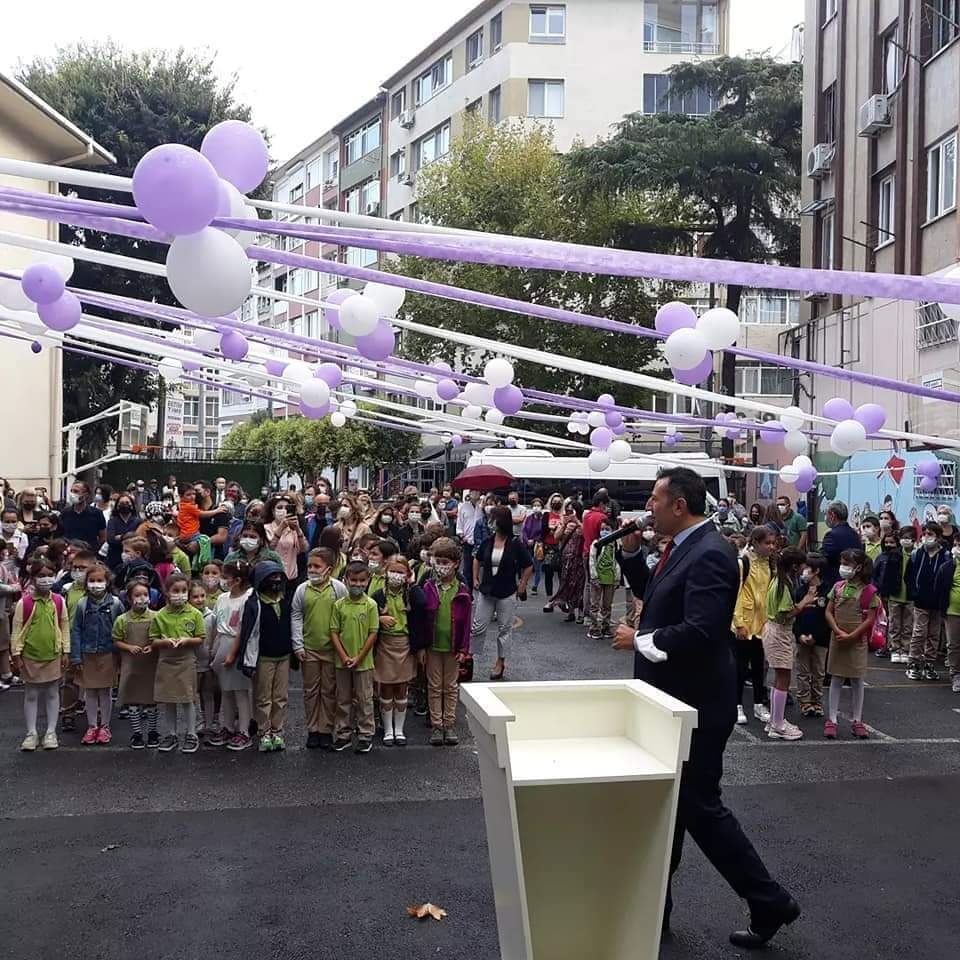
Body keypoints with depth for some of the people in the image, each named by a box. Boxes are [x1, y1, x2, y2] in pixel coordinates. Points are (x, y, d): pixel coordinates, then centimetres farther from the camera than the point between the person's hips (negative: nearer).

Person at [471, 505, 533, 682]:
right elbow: (477, 559, 17)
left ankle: (500, 662, 24)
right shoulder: (488, 542, -1)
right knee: (478, 627, 3)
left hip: (507, 594, -3)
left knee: (505, 629, 10)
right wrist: (475, 578, 11)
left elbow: (529, 566, -3)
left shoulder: (515, 544, -12)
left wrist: (522, 586, -3)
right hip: (487, 591, 3)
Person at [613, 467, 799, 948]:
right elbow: (655, 597, 20)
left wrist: (639, 640, -19)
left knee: (700, 808, 2)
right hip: (673, 700, 10)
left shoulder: (709, 554, -22)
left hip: (695, 705, -10)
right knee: (664, 804, 16)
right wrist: (631, 551, 6)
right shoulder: (684, 547, 8)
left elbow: (699, 632, -31)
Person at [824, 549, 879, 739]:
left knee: (857, 680, 6)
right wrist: (838, 631, -12)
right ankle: (832, 720, 10)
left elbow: (870, 619, -10)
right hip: (837, 640, 3)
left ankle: (857, 721, 15)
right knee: (836, 679, 6)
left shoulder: (868, 591, -8)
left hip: (857, 641, -3)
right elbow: (829, 612, 2)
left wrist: (851, 636, -15)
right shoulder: (838, 587, 3)